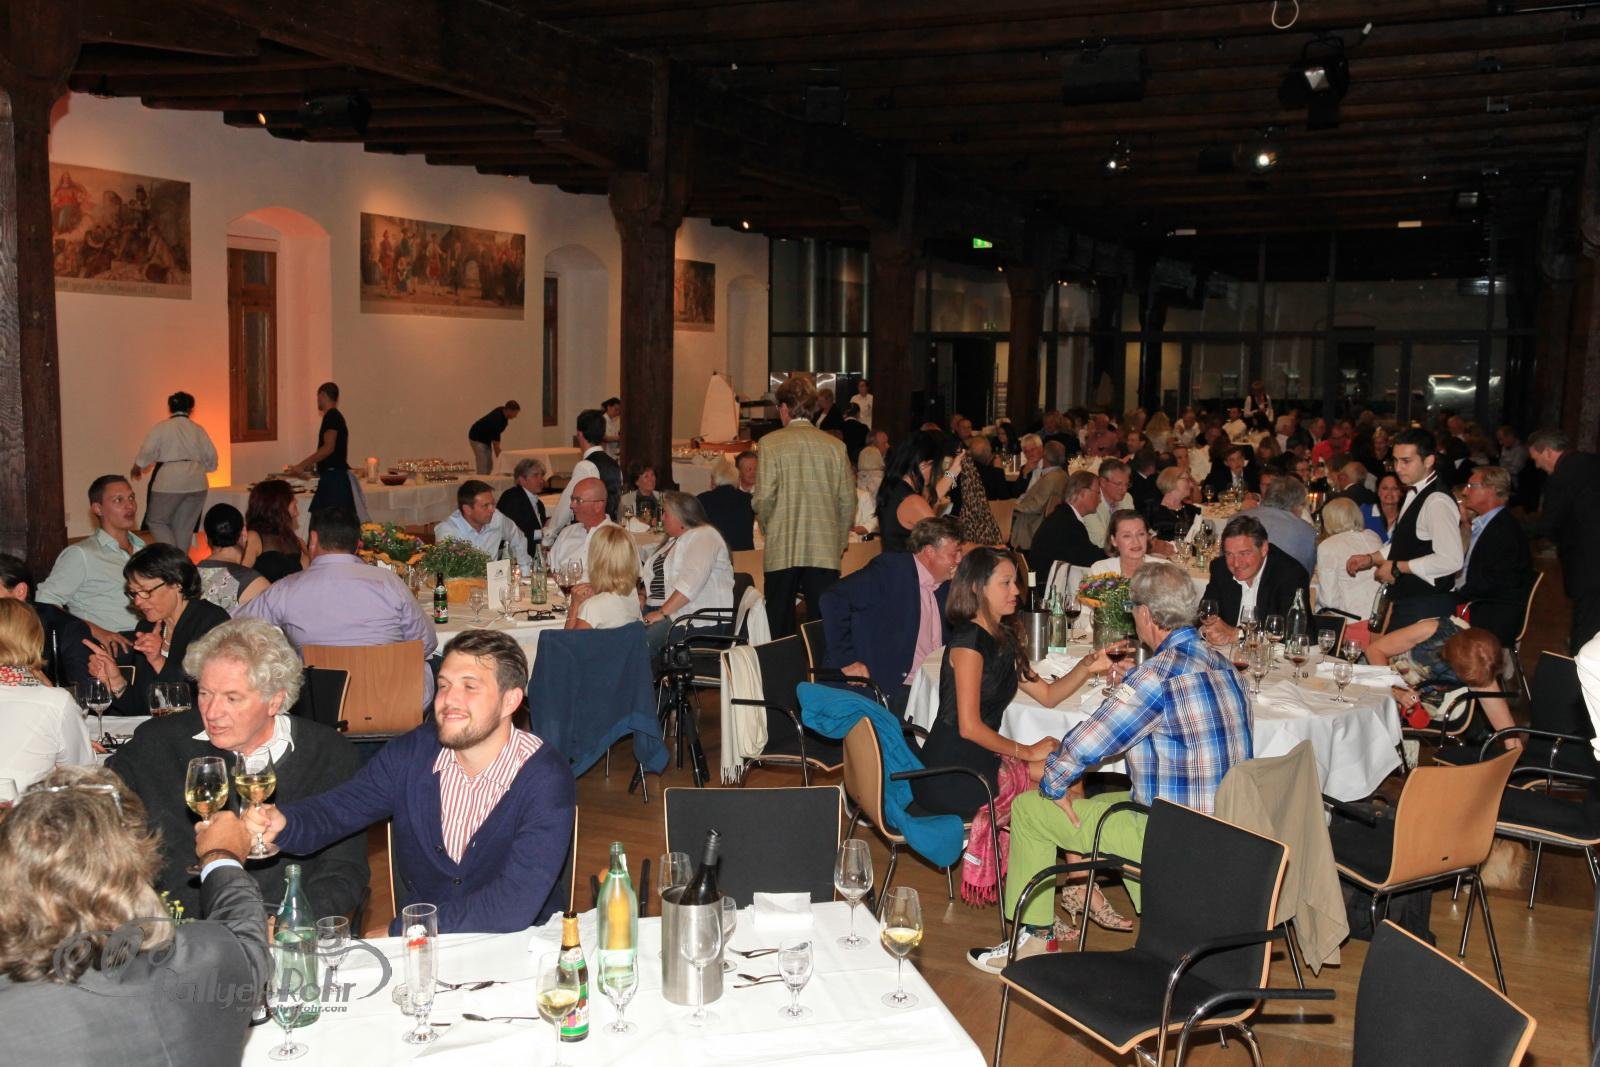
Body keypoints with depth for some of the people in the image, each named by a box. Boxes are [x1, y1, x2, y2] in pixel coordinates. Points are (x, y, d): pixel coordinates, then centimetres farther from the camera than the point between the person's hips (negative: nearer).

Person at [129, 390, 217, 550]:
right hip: (196, 484, 4)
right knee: (184, 527, 11)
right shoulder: (198, 430, 8)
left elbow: (146, 453, -5)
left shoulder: (161, 427, -2)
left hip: (169, 482, -4)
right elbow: (211, 459, 10)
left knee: (156, 521, 8)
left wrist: (136, 469, 13)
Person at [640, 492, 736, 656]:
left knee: (643, 638, -31)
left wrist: (663, 612, -24)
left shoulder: (704, 536, -6)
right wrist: (643, 598, 3)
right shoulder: (673, 540, 26)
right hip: (661, 607, 9)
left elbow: (691, 582, -20)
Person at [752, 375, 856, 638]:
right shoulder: (835, 446, 4)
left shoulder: (771, 443, -4)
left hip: (783, 550, -2)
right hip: (825, 551, 2)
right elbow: (848, 500, 5)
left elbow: (764, 497, -8)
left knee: (780, 626, 6)